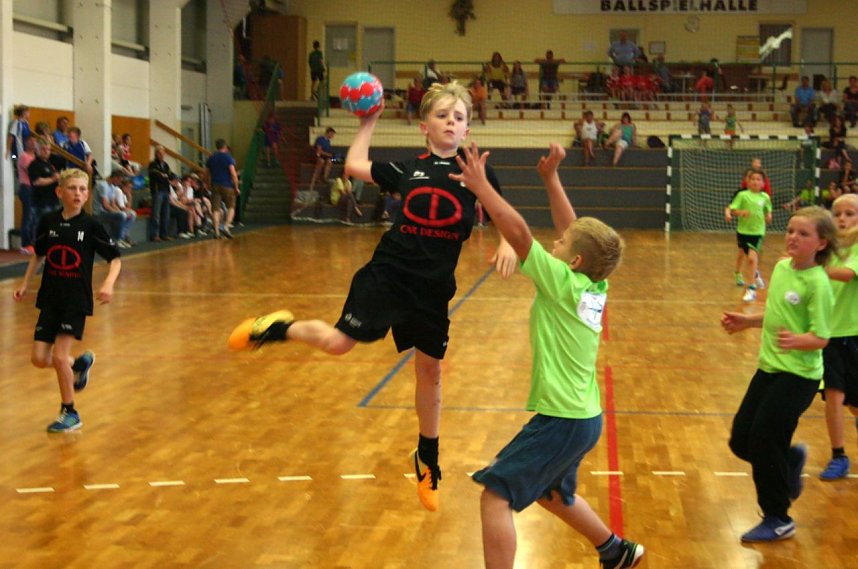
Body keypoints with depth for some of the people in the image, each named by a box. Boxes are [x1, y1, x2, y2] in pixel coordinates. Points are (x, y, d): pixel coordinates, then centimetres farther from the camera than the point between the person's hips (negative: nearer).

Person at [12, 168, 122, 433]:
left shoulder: (91, 226, -8)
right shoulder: (48, 222, 1)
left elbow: (115, 259, -3)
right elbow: (38, 255, 17)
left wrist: (108, 284, -20)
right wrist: (24, 284, 13)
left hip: (77, 300, -4)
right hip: (50, 298, 4)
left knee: (59, 356, -11)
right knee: (39, 358, 0)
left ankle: (69, 413, 8)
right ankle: (80, 363, 30)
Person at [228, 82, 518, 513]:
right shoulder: (408, 169, 5)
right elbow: (353, 166, 14)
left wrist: (508, 245, -19)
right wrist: (369, 122, 19)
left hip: (434, 286, 0)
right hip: (388, 272, 0)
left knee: (429, 370, 10)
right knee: (337, 342, -11)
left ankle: (428, 458, 27)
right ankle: (278, 328, 19)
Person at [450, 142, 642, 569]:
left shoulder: (564, 282, -16)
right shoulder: (593, 286, 3)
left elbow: (519, 232, -21)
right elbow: (574, 231, 13)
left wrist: (480, 186, -17)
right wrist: (550, 177, 10)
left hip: (563, 420, -9)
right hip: (583, 417, 9)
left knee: (495, 495, -10)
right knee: (552, 494, 30)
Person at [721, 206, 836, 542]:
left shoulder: (817, 283, -18)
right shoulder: (781, 267, 4)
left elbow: (820, 338, -21)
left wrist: (796, 341, -39)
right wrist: (747, 321, 11)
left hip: (798, 375, -8)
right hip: (768, 368, 8)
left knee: (763, 440, -6)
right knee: (740, 441, 9)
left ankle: (778, 520, 12)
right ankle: (791, 460, 37)